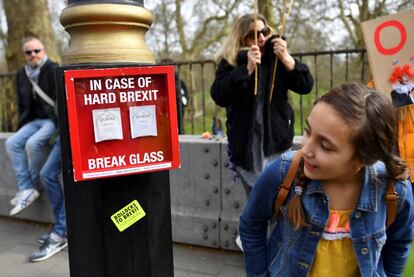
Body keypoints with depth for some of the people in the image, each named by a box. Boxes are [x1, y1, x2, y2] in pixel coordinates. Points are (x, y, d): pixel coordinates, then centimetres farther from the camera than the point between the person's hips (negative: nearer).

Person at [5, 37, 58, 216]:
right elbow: (22, 103, 19)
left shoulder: (53, 70, -8)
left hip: (53, 119, -7)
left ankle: (30, 188, -9)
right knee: (12, 143, -14)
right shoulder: (21, 74, 12)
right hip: (34, 120, 7)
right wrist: (22, 124, 13)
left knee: (32, 144, -29)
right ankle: (26, 189, -12)